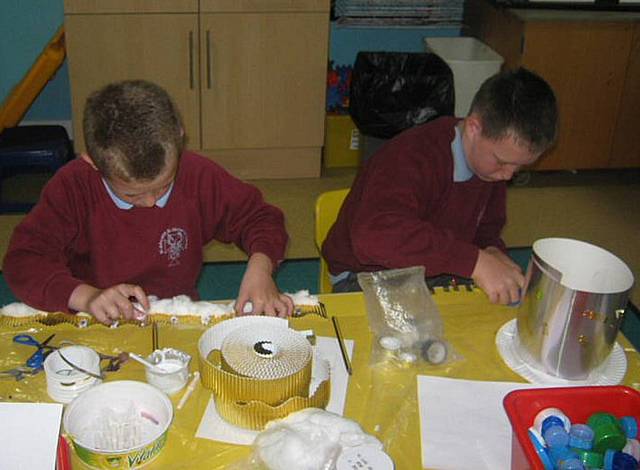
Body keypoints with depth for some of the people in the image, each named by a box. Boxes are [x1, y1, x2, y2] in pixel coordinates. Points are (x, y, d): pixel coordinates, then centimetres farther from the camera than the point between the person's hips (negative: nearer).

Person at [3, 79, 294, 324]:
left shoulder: (200, 177, -9)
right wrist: (85, 296, -30)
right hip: (98, 325, -1)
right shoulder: (73, 187, -14)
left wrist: (260, 268, -18)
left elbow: (259, 217, 3)